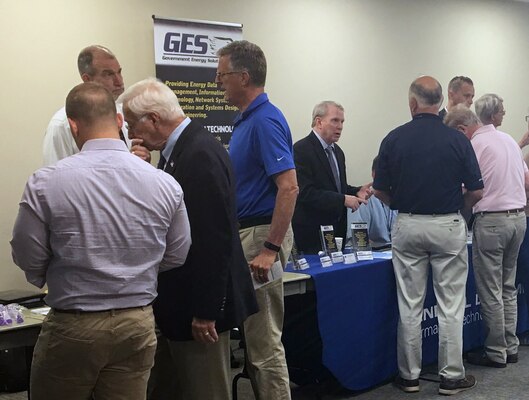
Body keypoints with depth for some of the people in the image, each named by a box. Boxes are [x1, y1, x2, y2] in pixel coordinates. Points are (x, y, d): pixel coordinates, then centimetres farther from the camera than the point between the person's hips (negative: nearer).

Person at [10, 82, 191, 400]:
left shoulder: (46, 182, -14)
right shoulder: (164, 183, -7)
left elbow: (27, 258, -6)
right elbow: (177, 256, 3)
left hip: (73, 325, -2)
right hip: (138, 324, 2)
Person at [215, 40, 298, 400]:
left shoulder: (266, 121, -17)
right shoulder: (246, 119, 14)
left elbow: (289, 187, -24)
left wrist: (270, 249, -27)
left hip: (261, 235, -10)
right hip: (246, 234, 10)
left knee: (264, 341, -3)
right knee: (254, 334, 16)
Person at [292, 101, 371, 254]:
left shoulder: (337, 151, 15)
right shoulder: (301, 149, -13)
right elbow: (305, 193, -21)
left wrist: (356, 192, 1)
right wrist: (343, 199, -21)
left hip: (337, 229, 8)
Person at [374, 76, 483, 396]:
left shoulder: (394, 139, -4)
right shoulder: (457, 139, -6)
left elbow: (380, 191, 0)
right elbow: (476, 192, -4)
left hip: (408, 226, 1)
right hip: (448, 226, -1)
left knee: (410, 306, 8)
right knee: (451, 307, 6)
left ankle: (409, 375, 16)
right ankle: (451, 377, 13)